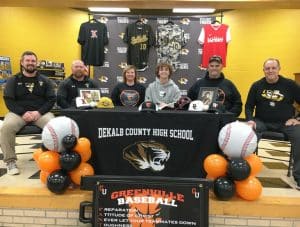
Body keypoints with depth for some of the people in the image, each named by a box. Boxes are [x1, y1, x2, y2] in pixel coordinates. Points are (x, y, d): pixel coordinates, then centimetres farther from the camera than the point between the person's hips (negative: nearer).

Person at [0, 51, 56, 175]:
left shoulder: (45, 80, 15)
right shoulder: (13, 80, 13)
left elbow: (51, 99, 5)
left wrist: (39, 112, -13)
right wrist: (23, 113, -15)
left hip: (41, 112, 0)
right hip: (19, 112, 0)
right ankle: (10, 161, -17)